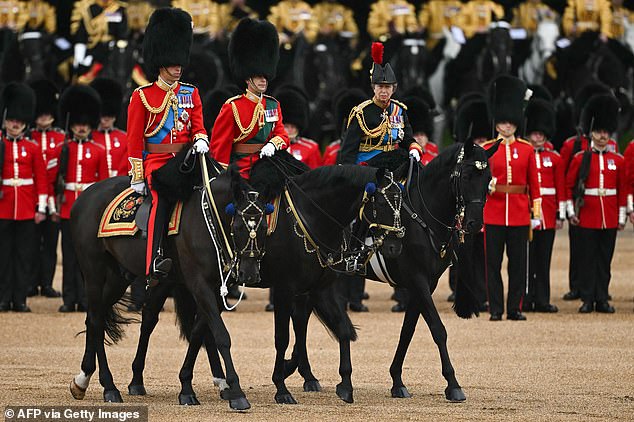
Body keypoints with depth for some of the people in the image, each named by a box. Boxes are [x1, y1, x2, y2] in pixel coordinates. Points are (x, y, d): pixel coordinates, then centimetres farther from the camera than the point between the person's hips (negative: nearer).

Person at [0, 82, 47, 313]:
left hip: (27, 209, 1)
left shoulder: (33, 148, 6)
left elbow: (42, 179, 6)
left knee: (25, 254, 2)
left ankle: (20, 299, 7)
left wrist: (41, 208, 1)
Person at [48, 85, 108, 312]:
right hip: (68, 207, 0)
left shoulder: (99, 152, 6)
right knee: (70, 255, 2)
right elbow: (52, 180, 5)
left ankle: (85, 299, 6)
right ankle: (69, 299, 5)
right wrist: (55, 205, 0)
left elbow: (104, 182, 7)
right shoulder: (60, 150, 5)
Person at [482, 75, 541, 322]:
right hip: (494, 211, -1)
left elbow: (534, 181, 7)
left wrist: (536, 209, 2)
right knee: (493, 262, 0)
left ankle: (515, 308, 9)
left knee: (518, 262, 3)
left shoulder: (526, 149, 6)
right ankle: (496, 309, 5)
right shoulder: (487, 149, 4)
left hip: (519, 213, 1)